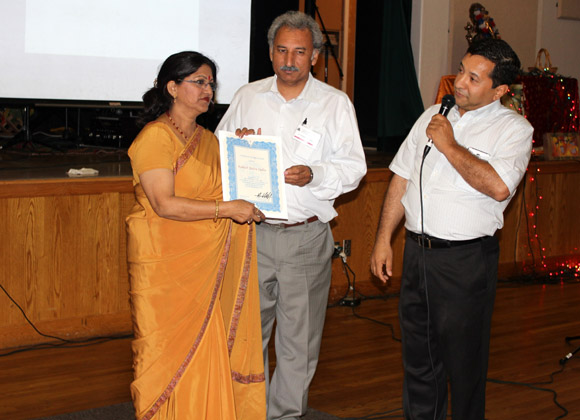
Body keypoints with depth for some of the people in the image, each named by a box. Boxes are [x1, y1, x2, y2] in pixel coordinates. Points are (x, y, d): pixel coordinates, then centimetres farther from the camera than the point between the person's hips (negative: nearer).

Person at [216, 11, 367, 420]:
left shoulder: (335, 103, 2)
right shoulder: (248, 97, 9)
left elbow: (354, 167, -2)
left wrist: (314, 175, -20)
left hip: (307, 237, -2)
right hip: (252, 232, 2)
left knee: (299, 339, 5)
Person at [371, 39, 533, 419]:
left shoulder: (513, 129, -5)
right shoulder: (433, 116, 11)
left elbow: (499, 186, -23)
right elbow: (402, 178, 14)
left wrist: (449, 145, -15)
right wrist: (384, 239, 9)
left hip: (466, 259, -5)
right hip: (417, 251, 5)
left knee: (463, 358, 4)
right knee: (418, 354, 14)